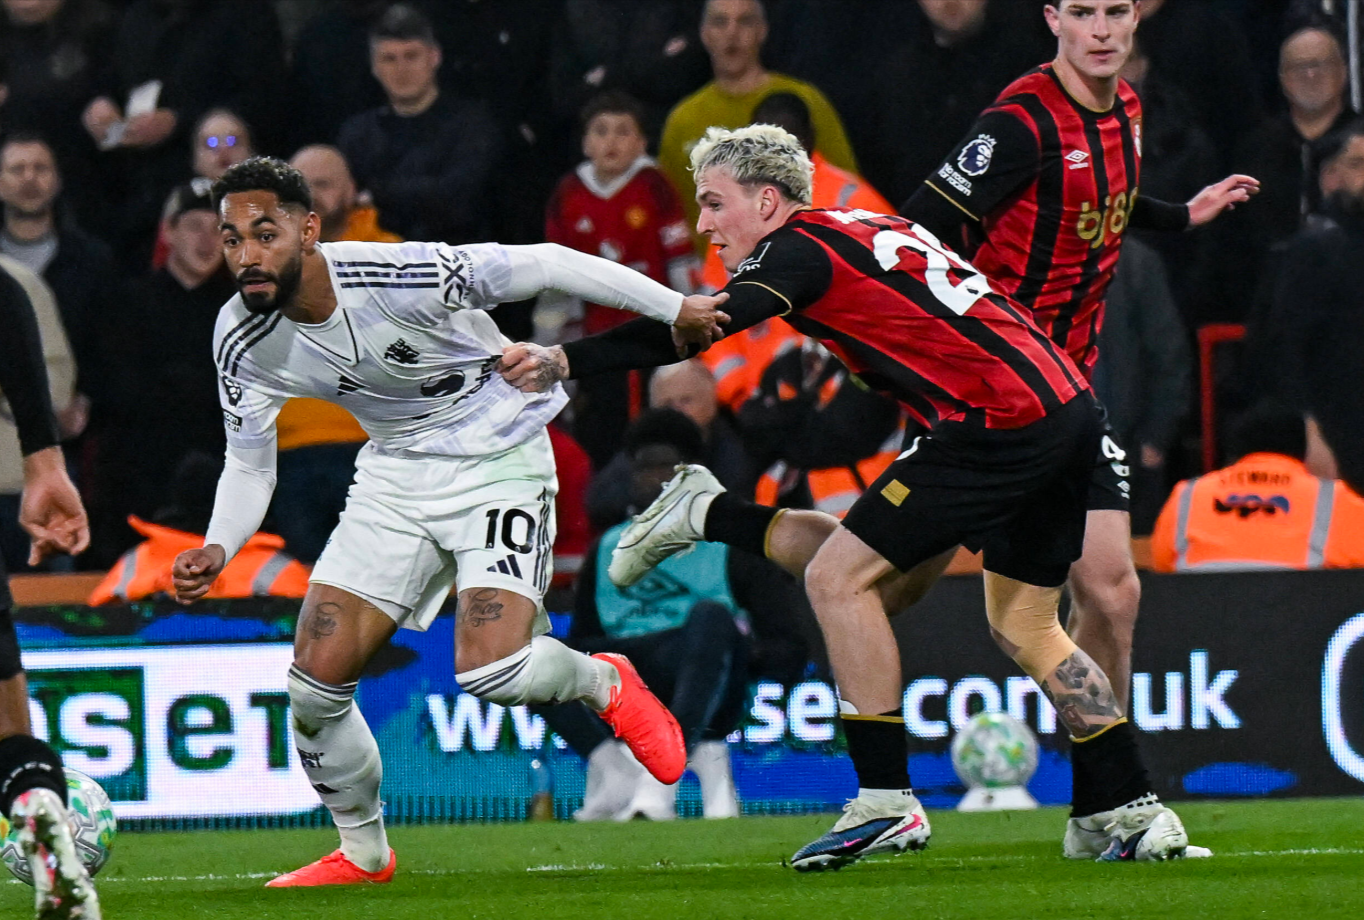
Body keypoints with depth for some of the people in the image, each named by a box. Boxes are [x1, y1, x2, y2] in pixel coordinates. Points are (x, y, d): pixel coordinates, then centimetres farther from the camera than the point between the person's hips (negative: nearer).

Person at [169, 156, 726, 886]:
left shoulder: (399, 278, -29)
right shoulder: (241, 340, -11)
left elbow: (542, 266, -19)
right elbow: (248, 465, 3)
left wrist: (675, 310, -12)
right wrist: (217, 550, -17)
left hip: (499, 461, -5)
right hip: (396, 471, 5)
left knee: (490, 672, -23)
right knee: (316, 676, -6)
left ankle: (604, 684, 13)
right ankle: (362, 852, 20)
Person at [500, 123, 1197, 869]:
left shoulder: (803, 247, -5)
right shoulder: (868, 229, 23)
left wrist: (563, 361, -19)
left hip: (999, 420, -9)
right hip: (1068, 410, 9)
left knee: (837, 578, -4)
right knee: (1023, 628, 19)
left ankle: (885, 801, -4)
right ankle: (1131, 810, 18)